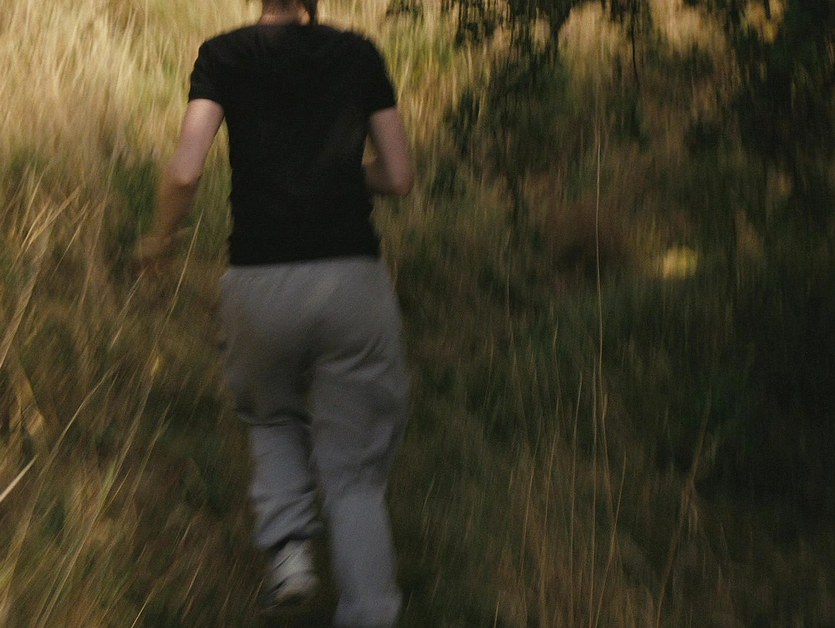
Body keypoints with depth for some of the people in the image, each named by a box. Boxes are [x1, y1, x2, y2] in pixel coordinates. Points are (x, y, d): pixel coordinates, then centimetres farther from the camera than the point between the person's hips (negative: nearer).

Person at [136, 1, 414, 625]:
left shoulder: (224, 54, 4)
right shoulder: (358, 53, 8)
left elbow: (185, 172, -8)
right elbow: (399, 177, 10)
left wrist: (160, 238, 11)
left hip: (260, 281, 0)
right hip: (352, 278, 0)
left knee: (272, 417, 28)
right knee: (354, 469, 9)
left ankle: (286, 542, 5)